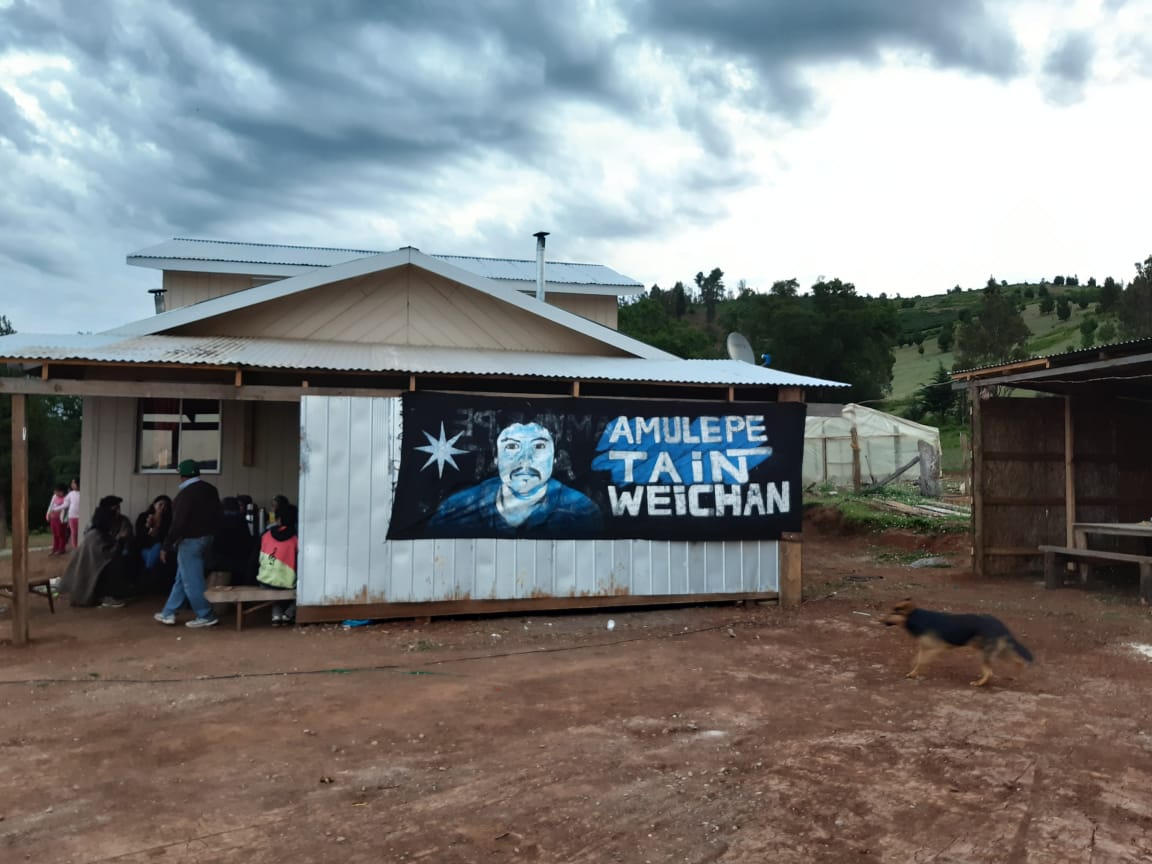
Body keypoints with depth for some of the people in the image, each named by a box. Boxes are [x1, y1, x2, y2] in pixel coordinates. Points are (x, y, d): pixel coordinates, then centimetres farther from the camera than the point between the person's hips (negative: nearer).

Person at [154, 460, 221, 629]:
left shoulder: (186, 493, -19)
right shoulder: (211, 489, 6)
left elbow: (178, 523, -21)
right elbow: (216, 515, 12)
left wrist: (166, 546, -14)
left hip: (190, 541, -9)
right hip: (207, 538, 9)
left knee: (192, 581, -1)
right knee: (182, 578, 16)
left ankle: (206, 616, 4)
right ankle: (168, 613, 22)